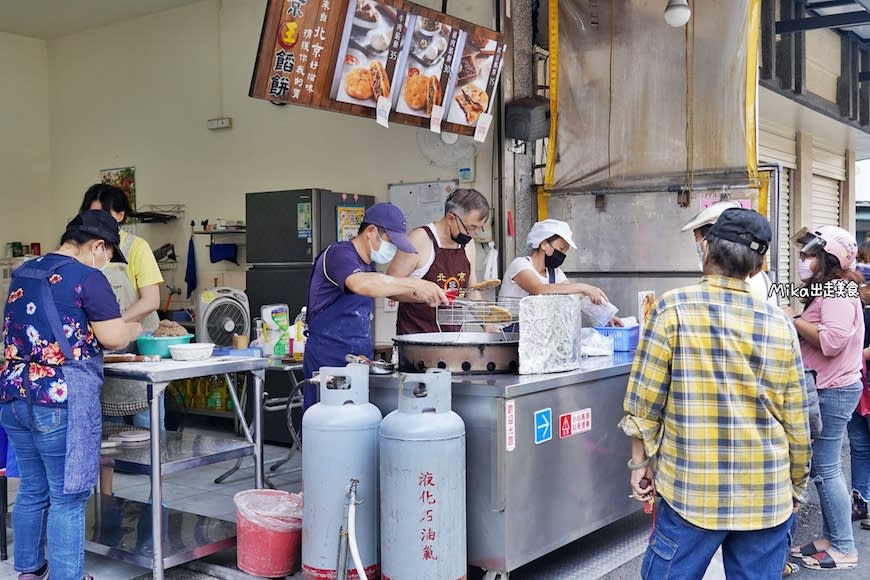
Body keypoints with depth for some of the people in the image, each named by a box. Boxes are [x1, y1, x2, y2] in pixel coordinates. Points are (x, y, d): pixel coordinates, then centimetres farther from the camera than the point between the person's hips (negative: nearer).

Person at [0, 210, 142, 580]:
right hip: (61, 398, -8)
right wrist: (135, 328, 9)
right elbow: (114, 338, -10)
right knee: (67, 498, 1)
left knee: (32, 490, 19)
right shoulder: (87, 278, -9)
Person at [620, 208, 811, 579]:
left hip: (693, 492, -3)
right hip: (767, 497, 3)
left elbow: (644, 401, -8)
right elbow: (796, 422, 5)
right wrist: (797, 485, 18)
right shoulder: (780, 324, 0)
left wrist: (641, 461, 5)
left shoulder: (675, 308, -9)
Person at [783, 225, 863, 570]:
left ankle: (844, 549, 5)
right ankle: (831, 538, 20)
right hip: (827, 389, 10)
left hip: (834, 391, -10)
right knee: (823, 467, 12)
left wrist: (793, 319, -17)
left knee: (826, 469, -5)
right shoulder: (826, 290, 16)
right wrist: (795, 323, 4)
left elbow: (832, 340, -26)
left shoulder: (837, 290, -14)